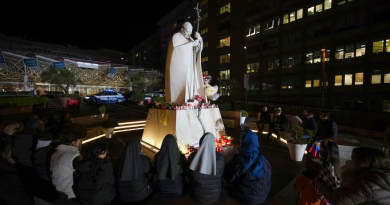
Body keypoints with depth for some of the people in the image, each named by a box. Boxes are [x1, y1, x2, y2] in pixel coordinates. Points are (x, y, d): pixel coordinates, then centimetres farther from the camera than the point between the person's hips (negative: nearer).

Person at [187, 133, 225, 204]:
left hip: (196, 195, 0)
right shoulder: (220, 157, -20)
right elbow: (221, 176, -3)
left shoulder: (193, 156, -20)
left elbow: (189, 176, -3)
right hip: (214, 196, 0)